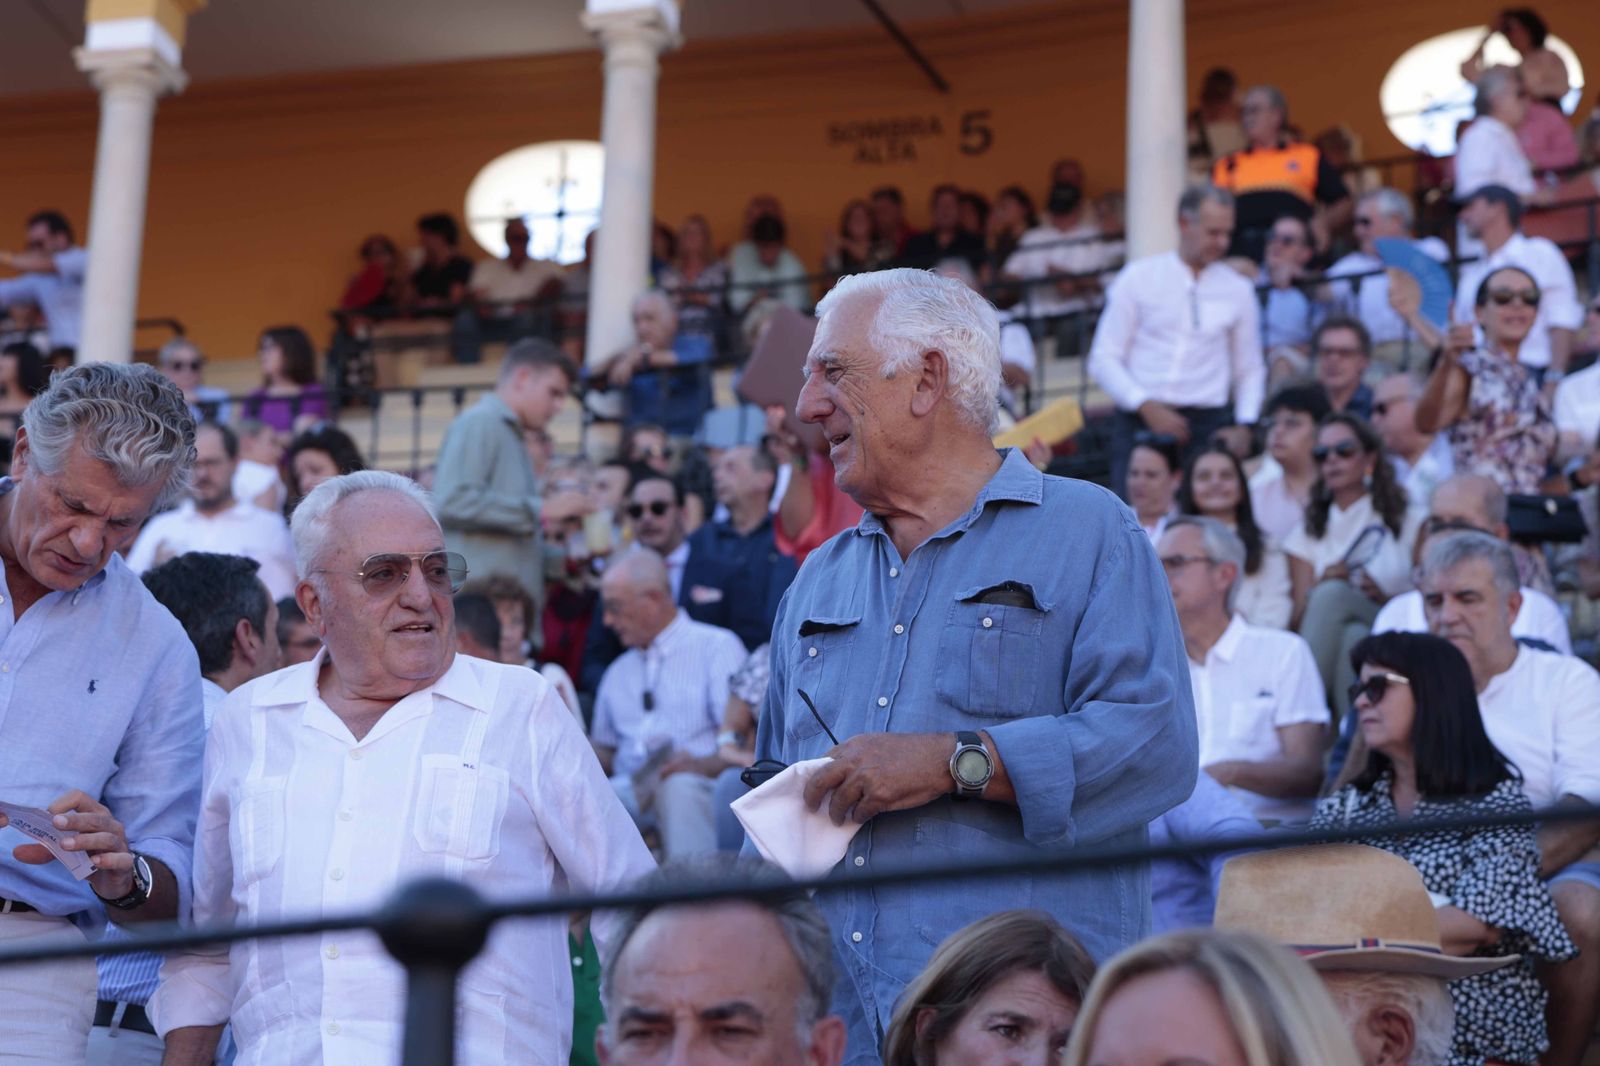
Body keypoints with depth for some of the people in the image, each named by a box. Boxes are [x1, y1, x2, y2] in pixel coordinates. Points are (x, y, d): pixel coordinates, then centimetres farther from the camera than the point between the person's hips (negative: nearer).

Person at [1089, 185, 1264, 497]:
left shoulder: (1238, 290, 10)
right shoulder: (1138, 278, 4)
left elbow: (1250, 369, 17)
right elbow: (1103, 360, 2)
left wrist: (1244, 426, 0)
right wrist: (1147, 406, -10)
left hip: (1207, 424, 1)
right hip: (1140, 421, -1)